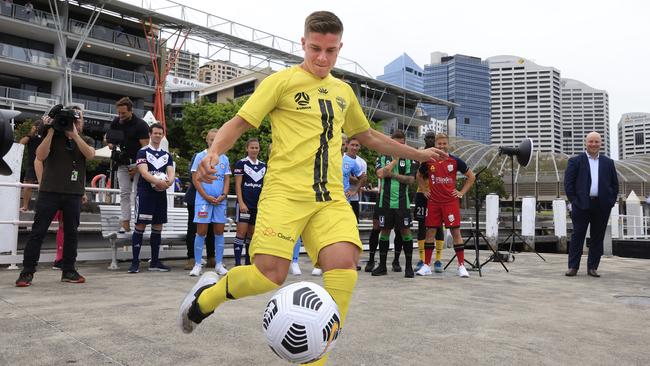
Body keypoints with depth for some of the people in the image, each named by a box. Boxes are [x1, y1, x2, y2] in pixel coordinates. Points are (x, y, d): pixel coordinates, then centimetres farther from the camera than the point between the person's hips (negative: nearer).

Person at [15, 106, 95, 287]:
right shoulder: (54, 137, 8)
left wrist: (74, 134, -15)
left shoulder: (86, 141, 12)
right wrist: (51, 131, -10)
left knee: (71, 232, 5)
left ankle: (68, 271, 14)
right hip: (49, 191, -1)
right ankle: (27, 272, 4)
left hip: (74, 194, 1)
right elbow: (40, 155, -8)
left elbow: (90, 154, -11)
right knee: (38, 231, -2)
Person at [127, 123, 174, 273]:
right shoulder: (143, 152, 2)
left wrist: (169, 181, -19)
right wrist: (158, 181, -28)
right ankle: (135, 262, -2)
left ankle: (154, 262, 16)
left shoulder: (167, 155, 16)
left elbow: (171, 173, 5)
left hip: (161, 193, 5)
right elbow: (144, 172, -12)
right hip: (145, 192, -5)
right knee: (140, 226, -6)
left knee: (157, 227, 8)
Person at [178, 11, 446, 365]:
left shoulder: (343, 91, 20)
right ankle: (208, 293, 16)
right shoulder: (282, 81, 3)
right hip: (285, 191, -4)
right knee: (270, 274, -19)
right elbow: (239, 123, -1)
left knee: (344, 263, -20)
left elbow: (369, 136, 33)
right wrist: (214, 152, -21)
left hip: (331, 197, 5)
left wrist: (417, 154, 37)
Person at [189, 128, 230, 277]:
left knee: (219, 231, 5)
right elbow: (195, 179, -2)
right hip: (203, 199, -3)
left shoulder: (224, 159, 11)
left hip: (220, 200, 3)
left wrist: (223, 195, -5)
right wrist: (207, 197, -11)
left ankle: (219, 264, 13)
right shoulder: (200, 156, 2)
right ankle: (197, 265, 5)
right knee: (201, 231, -2)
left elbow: (227, 179, 12)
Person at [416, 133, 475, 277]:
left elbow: (471, 177, 8)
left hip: (451, 202, -2)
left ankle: (461, 266, 5)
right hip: (433, 202, 2)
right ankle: (426, 266, 11)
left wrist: (462, 192, 2)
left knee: (456, 231, -3)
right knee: (430, 231, 3)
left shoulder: (455, 161, -1)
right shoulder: (428, 161, 3)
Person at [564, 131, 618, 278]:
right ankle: (573, 267, 4)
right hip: (582, 205, -3)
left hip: (602, 206, 3)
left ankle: (592, 267, 14)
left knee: (597, 237, 6)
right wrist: (573, 200, -6)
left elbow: (615, 184, 14)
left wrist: (611, 201, 4)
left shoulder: (608, 162, 13)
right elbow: (568, 182, 0)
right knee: (577, 236, -1)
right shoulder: (575, 161, 4)